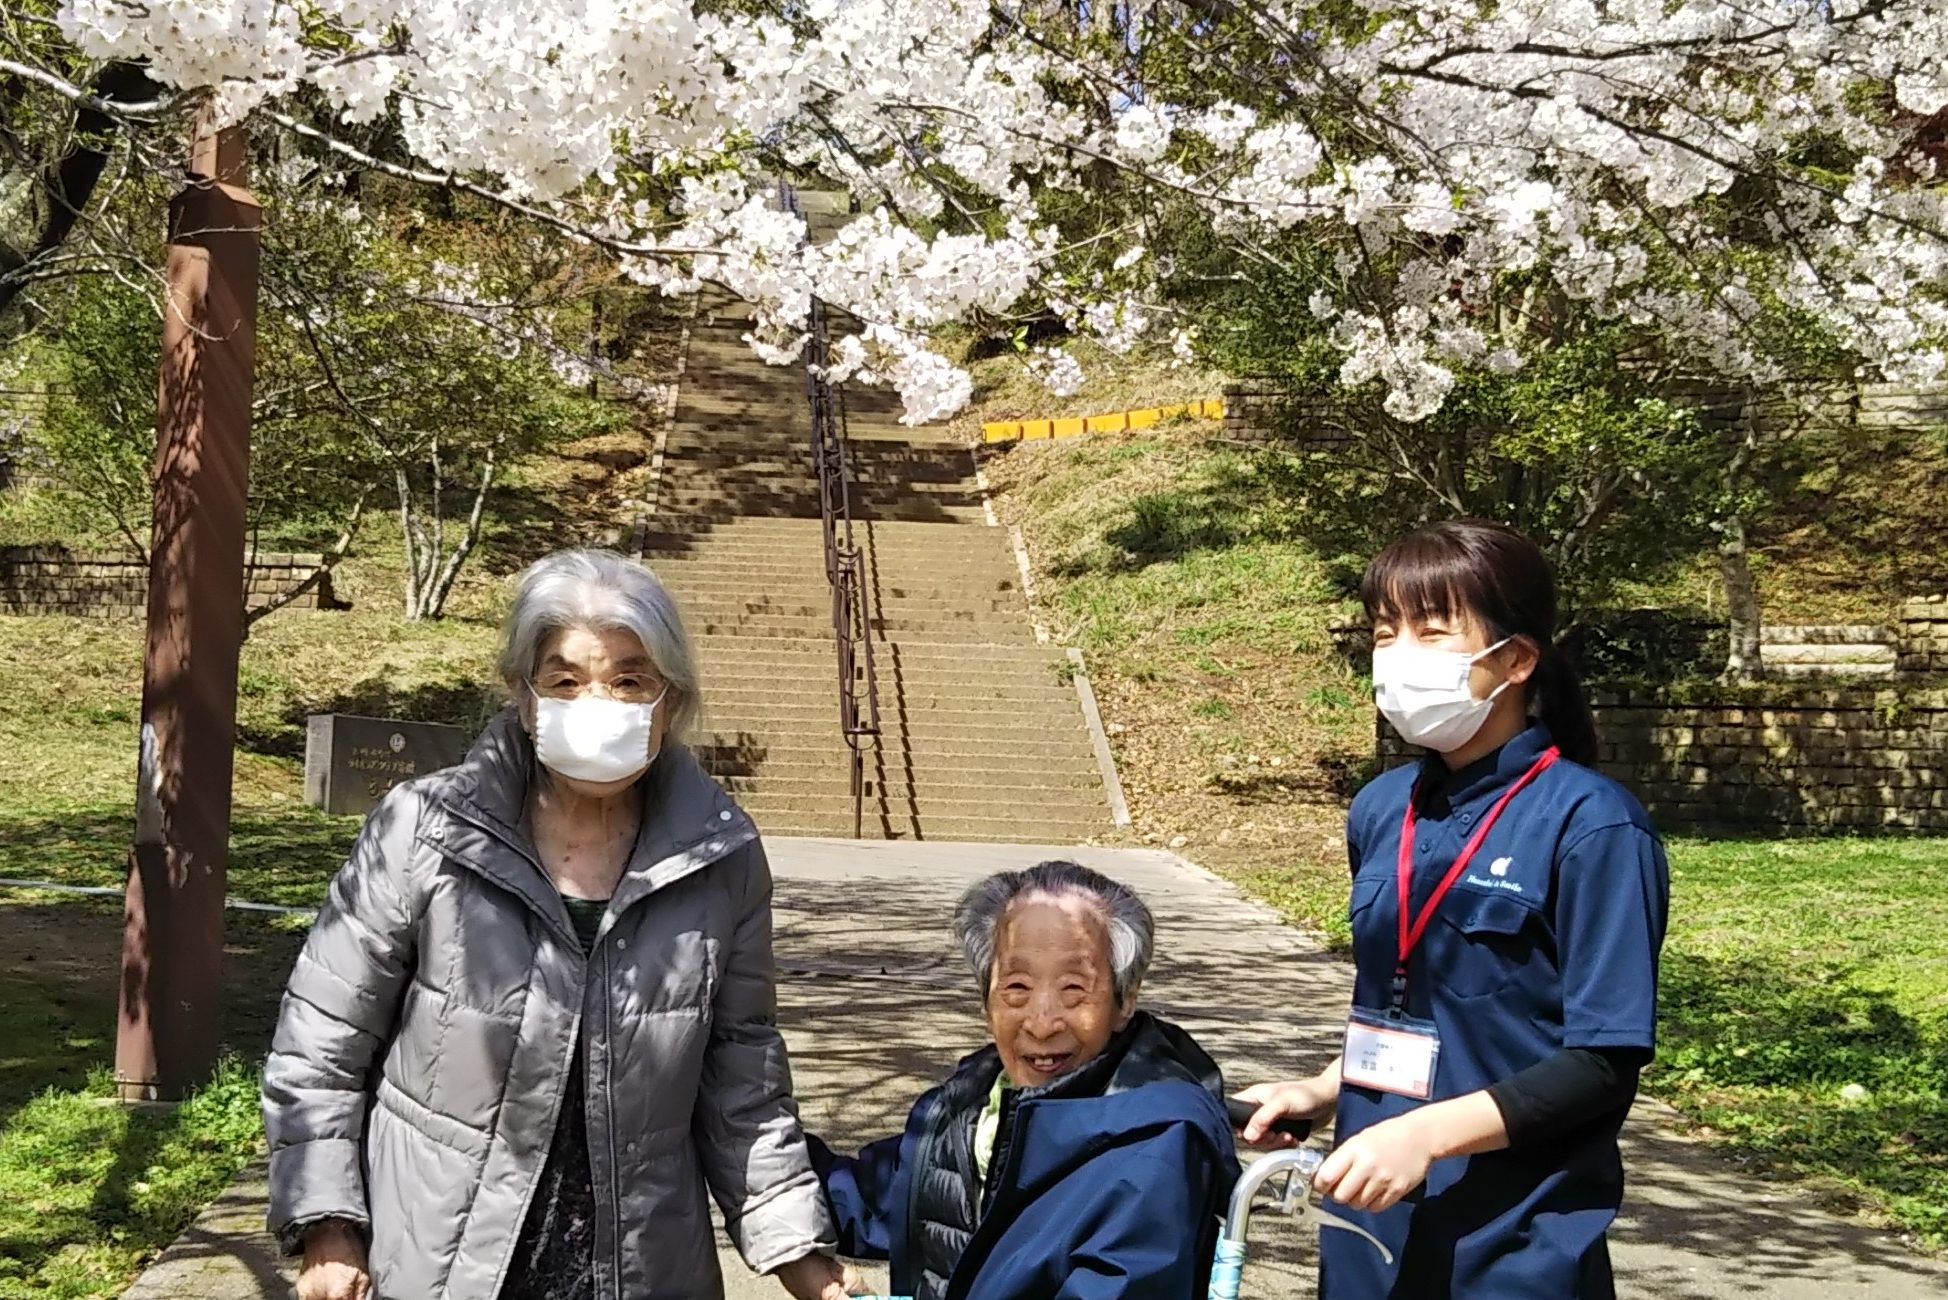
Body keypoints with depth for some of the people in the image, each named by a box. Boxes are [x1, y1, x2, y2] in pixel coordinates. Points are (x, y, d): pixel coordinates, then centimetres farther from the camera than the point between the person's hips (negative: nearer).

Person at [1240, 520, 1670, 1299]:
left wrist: (1427, 1132, -24)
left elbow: (1605, 1064, -16)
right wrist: (1323, 1092, 2)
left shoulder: (1590, 825, -14)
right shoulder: (1381, 811, 5)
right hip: (1373, 1223, 6)